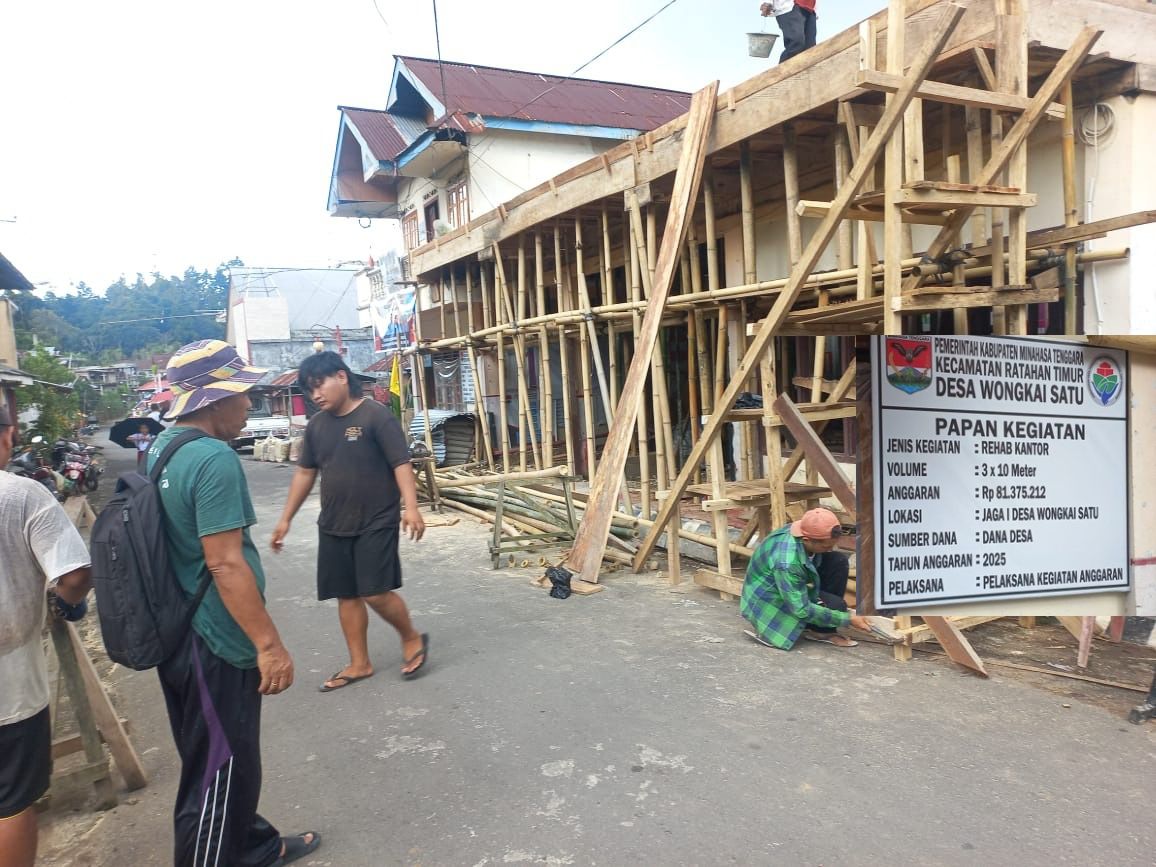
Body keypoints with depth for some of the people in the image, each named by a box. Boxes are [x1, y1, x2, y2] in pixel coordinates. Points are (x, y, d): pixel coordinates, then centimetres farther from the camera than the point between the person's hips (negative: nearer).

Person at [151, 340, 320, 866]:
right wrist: (269, 644, -22)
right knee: (219, 776, 6)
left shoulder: (161, 448, 7)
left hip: (176, 634, 10)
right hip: (214, 645, -10)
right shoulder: (215, 459, -23)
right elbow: (226, 564, -26)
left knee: (218, 764, 23)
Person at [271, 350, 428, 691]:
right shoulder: (316, 425, 8)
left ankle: (412, 638, 17)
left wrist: (411, 507, -28)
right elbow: (304, 473, 16)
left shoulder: (376, 416, -12)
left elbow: (401, 464, -16)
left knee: (376, 592, -9)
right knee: (346, 596, 10)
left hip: (376, 523, -6)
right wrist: (286, 519, 16)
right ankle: (359, 664, 24)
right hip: (333, 526, 7)